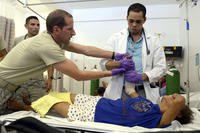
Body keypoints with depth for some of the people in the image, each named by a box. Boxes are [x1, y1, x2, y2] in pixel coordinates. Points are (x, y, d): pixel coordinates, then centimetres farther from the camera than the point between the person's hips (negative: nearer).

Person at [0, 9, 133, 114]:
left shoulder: (57, 39, -7)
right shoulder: (47, 46, -33)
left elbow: (86, 49, -7)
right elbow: (79, 75, -30)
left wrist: (115, 55, -12)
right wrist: (111, 72, -23)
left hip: (15, 82, 8)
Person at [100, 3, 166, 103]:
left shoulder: (153, 41, 6)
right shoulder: (115, 38, 5)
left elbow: (160, 67, 2)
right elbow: (104, 63, 0)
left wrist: (141, 77, -16)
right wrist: (119, 63, -22)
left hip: (144, 92, 1)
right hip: (119, 91, 0)